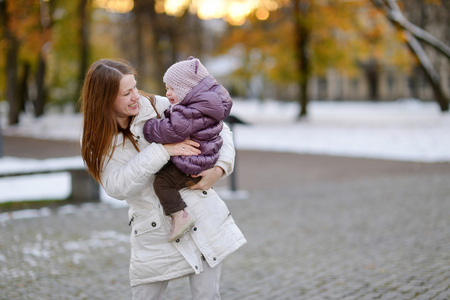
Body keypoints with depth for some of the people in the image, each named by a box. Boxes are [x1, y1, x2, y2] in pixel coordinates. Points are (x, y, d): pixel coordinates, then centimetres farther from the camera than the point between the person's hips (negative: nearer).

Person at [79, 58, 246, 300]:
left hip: (201, 214, 0)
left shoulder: (159, 107, -5)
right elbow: (117, 187, -21)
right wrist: (163, 150, -25)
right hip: (153, 233, 0)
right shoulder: (96, 142, -4)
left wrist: (219, 169, -14)